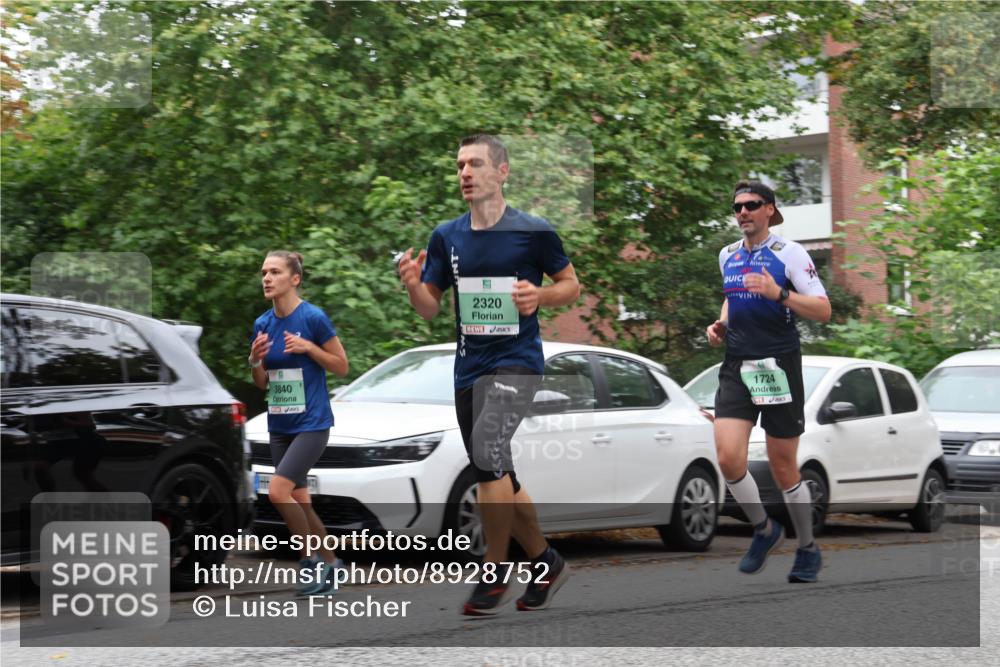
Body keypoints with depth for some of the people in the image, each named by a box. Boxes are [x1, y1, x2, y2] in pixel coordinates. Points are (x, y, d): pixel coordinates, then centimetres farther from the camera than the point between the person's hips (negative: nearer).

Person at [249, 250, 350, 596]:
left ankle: (311, 558, -2)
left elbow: (341, 366, -5)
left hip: (311, 423, -7)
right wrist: (255, 361, -8)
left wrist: (308, 347, -19)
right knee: (299, 499, 9)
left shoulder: (313, 318, -11)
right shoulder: (262, 324, 6)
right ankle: (328, 562, 23)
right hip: (279, 425, 7)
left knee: (278, 490, -18)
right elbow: (262, 383, 13)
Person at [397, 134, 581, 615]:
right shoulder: (446, 237, 7)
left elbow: (572, 285, 5)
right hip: (469, 367, 6)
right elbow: (430, 308, 9)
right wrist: (413, 284, -12)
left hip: (516, 361, -6)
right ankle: (545, 563, 31)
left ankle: (495, 572, -14)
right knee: (499, 480, 12)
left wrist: (541, 295, -15)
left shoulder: (533, 232, -5)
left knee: (486, 448, -25)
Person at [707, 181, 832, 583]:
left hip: (778, 367, -4)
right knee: (729, 458, -14)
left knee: (783, 468, 3)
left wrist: (779, 294, -25)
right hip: (736, 368, 4)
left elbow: (823, 311, -11)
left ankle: (808, 550, 23)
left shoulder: (789, 253, -6)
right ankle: (764, 530, 11)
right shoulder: (727, 255, 12)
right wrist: (721, 323, 11)